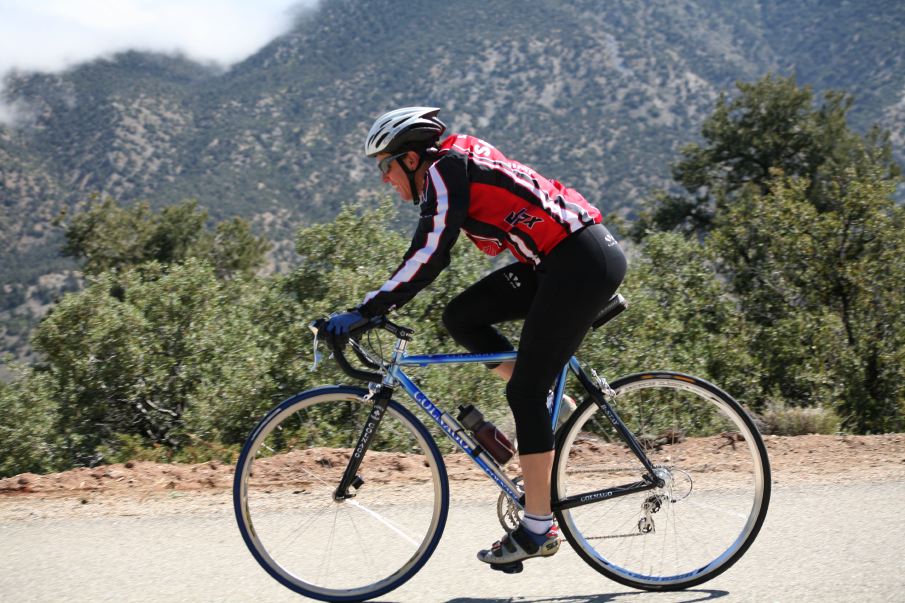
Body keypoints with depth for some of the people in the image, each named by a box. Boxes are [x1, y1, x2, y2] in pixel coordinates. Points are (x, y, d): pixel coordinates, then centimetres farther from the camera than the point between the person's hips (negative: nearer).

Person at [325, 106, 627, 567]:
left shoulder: (446, 169, -10)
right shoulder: (454, 171, 17)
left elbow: (426, 259, -18)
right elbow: (427, 257, 21)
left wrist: (363, 312, -16)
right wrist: (373, 310, 18)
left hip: (582, 261, -9)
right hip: (557, 264, 9)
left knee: (525, 391, -7)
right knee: (461, 317, 7)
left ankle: (538, 528, -2)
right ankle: (553, 405, 10)